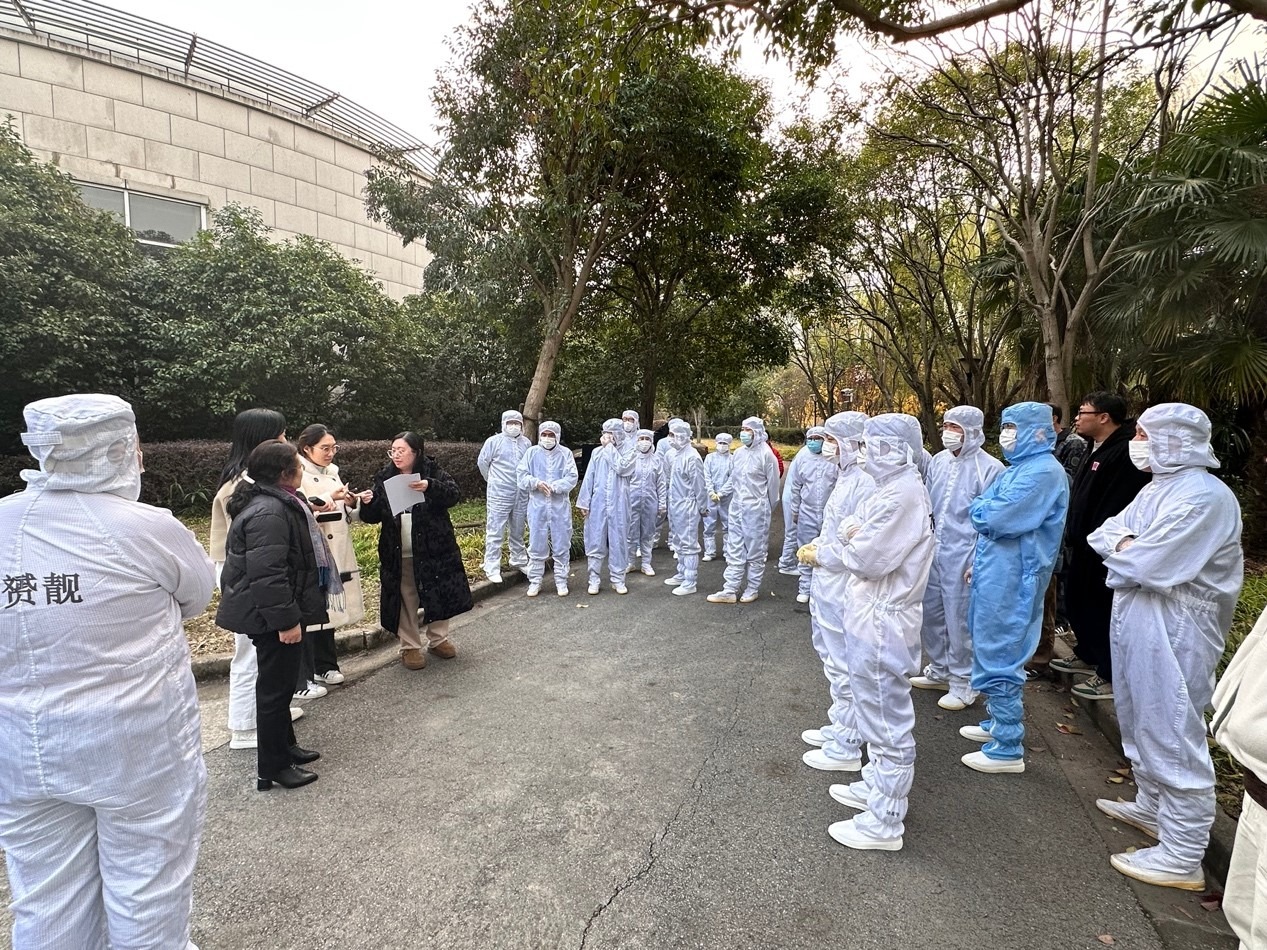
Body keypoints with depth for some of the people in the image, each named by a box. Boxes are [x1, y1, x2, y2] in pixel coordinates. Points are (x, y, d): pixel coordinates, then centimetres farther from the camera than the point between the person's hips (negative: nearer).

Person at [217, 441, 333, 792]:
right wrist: (286, 619, -27)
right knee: (275, 687, 1)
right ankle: (273, 767, 15)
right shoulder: (268, 512, -25)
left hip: (270, 613, 11)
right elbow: (267, 573, -30)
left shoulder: (275, 502, 11)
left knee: (280, 683, 22)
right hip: (271, 617, -11)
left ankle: (285, 744, 38)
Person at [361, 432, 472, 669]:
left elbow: (454, 494, -16)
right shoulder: (384, 478, 4)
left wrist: (430, 486, -32)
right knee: (406, 601, 7)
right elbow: (373, 517, 6)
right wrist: (367, 505, -17)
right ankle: (410, 647, 21)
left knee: (439, 595, 9)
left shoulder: (433, 472, -2)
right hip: (399, 555, 1)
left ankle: (438, 639, 28)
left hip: (433, 550, -1)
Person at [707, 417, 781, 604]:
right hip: (737, 508, 6)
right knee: (734, 550, 8)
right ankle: (730, 590, 12)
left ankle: (753, 588, 19)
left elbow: (773, 484, -4)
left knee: (755, 550, 6)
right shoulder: (739, 453, 7)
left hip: (756, 510, -6)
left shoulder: (766, 454, -11)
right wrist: (737, 498, 17)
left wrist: (767, 509, 5)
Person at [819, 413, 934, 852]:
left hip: (882, 621, -10)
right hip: (871, 614, 10)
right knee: (876, 709, 23)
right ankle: (876, 786, 40)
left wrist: (848, 538, -6)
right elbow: (865, 549, 13)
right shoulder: (893, 488, 11)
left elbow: (868, 559, -24)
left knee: (887, 720, 2)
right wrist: (853, 538, -7)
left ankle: (884, 823, 15)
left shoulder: (902, 495, -21)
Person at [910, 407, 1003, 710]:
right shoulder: (938, 461, 7)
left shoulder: (989, 468, -11)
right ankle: (939, 670, 34)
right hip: (931, 552, 7)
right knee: (929, 612, 15)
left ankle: (963, 682, 19)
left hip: (962, 557, -7)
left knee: (959, 620, 1)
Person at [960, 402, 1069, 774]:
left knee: (999, 658, -2)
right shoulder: (1019, 467, 14)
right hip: (996, 573, 10)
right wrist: (979, 562, 17)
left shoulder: (1043, 471, -18)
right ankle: (998, 724, 33)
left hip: (1012, 579, -10)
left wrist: (979, 507, -3)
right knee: (992, 652, 19)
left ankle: (1007, 749, 9)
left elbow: (996, 518, -24)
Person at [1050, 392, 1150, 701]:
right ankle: (1087, 656, 39)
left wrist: (1095, 545, -25)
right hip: (1082, 547, 10)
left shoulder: (1124, 453, -21)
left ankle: (1110, 677, 16)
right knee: (1076, 604, 21)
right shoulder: (1098, 449, 13)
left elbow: (1115, 508, -27)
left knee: (1101, 611, 1)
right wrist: (1074, 538, 16)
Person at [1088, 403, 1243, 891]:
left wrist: (1121, 547, -7)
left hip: (1173, 634, -10)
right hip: (1136, 623, 10)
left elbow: (1150, 565, -26)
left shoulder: (1205, 496, -19)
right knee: (1142, 723, 22)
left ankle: (1183, 857, 8)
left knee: (1173, 736, -2)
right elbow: (1104, 532, 9)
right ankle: (1150, 807, 40)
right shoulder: (1157, 488, 12)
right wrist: (1129, 545, -11)